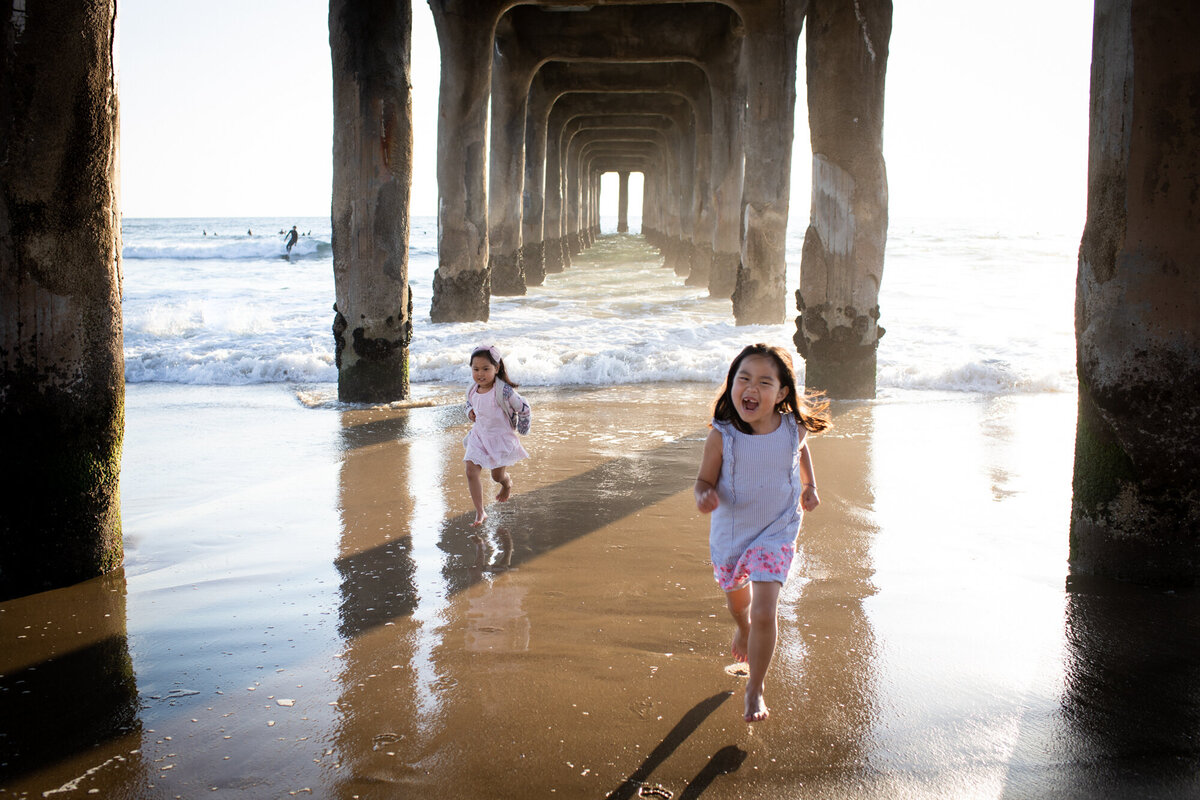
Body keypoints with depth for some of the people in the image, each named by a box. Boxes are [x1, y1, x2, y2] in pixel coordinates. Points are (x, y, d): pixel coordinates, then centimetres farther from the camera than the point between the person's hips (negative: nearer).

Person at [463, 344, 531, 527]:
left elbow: (523, 407, -13)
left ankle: (508, 483, 50)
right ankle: (480, 513, 0)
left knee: (498, 476, 10)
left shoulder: (503, 391, -25)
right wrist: (470, 412, -4)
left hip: (501, 437, -4)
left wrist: (522, 427, -2)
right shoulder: (472, 389, -6)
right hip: (479, 436, 4)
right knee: (471, 472, -9)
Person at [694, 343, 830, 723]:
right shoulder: (721, 437, -24)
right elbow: (705, 480, -14)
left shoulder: (793, 429, -16)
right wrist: (705, 496, -35)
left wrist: (810, 485, 4)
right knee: (736, 597, 26)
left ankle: (755, 688, 10)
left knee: (764, 612, -12)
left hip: (776, 532, -1)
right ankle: (742, 627, 64)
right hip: (729, 532, 1)